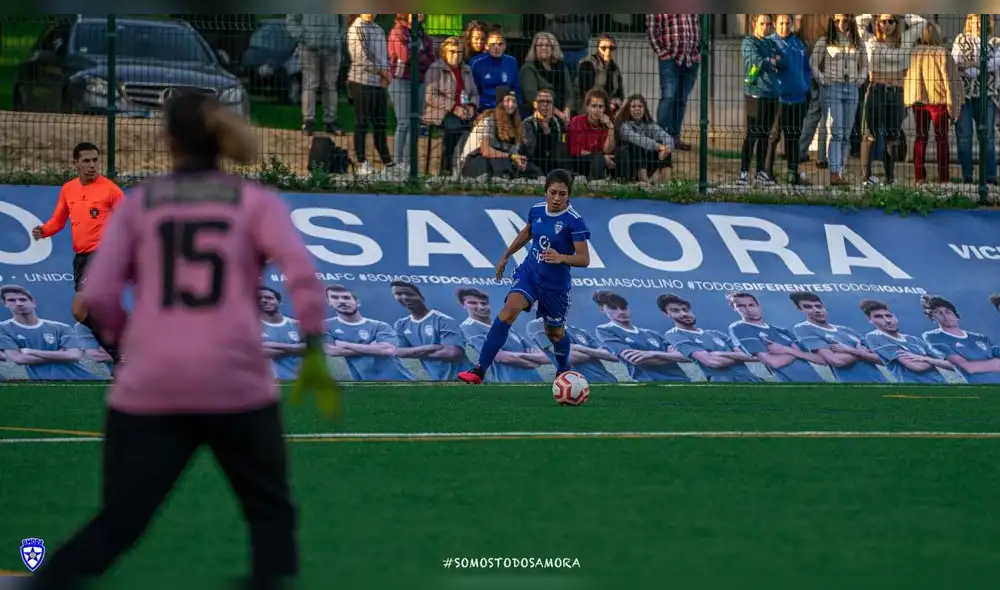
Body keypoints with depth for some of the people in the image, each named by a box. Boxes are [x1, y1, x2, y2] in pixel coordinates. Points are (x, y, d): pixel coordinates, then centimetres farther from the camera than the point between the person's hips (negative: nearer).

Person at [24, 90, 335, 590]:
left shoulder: (138, 204, 9)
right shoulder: (256, 202, 7)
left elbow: (97, 296, 0)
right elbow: (301, 272, -9)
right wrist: (314, 352, -6)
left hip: (149, 389, 1)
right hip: (237, 384, -1)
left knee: (115, 525, 8)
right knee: (271, 513, 18)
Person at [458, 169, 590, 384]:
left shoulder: (574, 221, -19)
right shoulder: (537, 210, -3)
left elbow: (584, 259, -21)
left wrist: (561, 258, -40)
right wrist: (506, 256, 27)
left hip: (555, 284, -3)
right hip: (529, 272, 3)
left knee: (555, 333, 14)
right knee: (509, 310, -21)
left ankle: (564, 371, 47)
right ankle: (479, 370, -24)